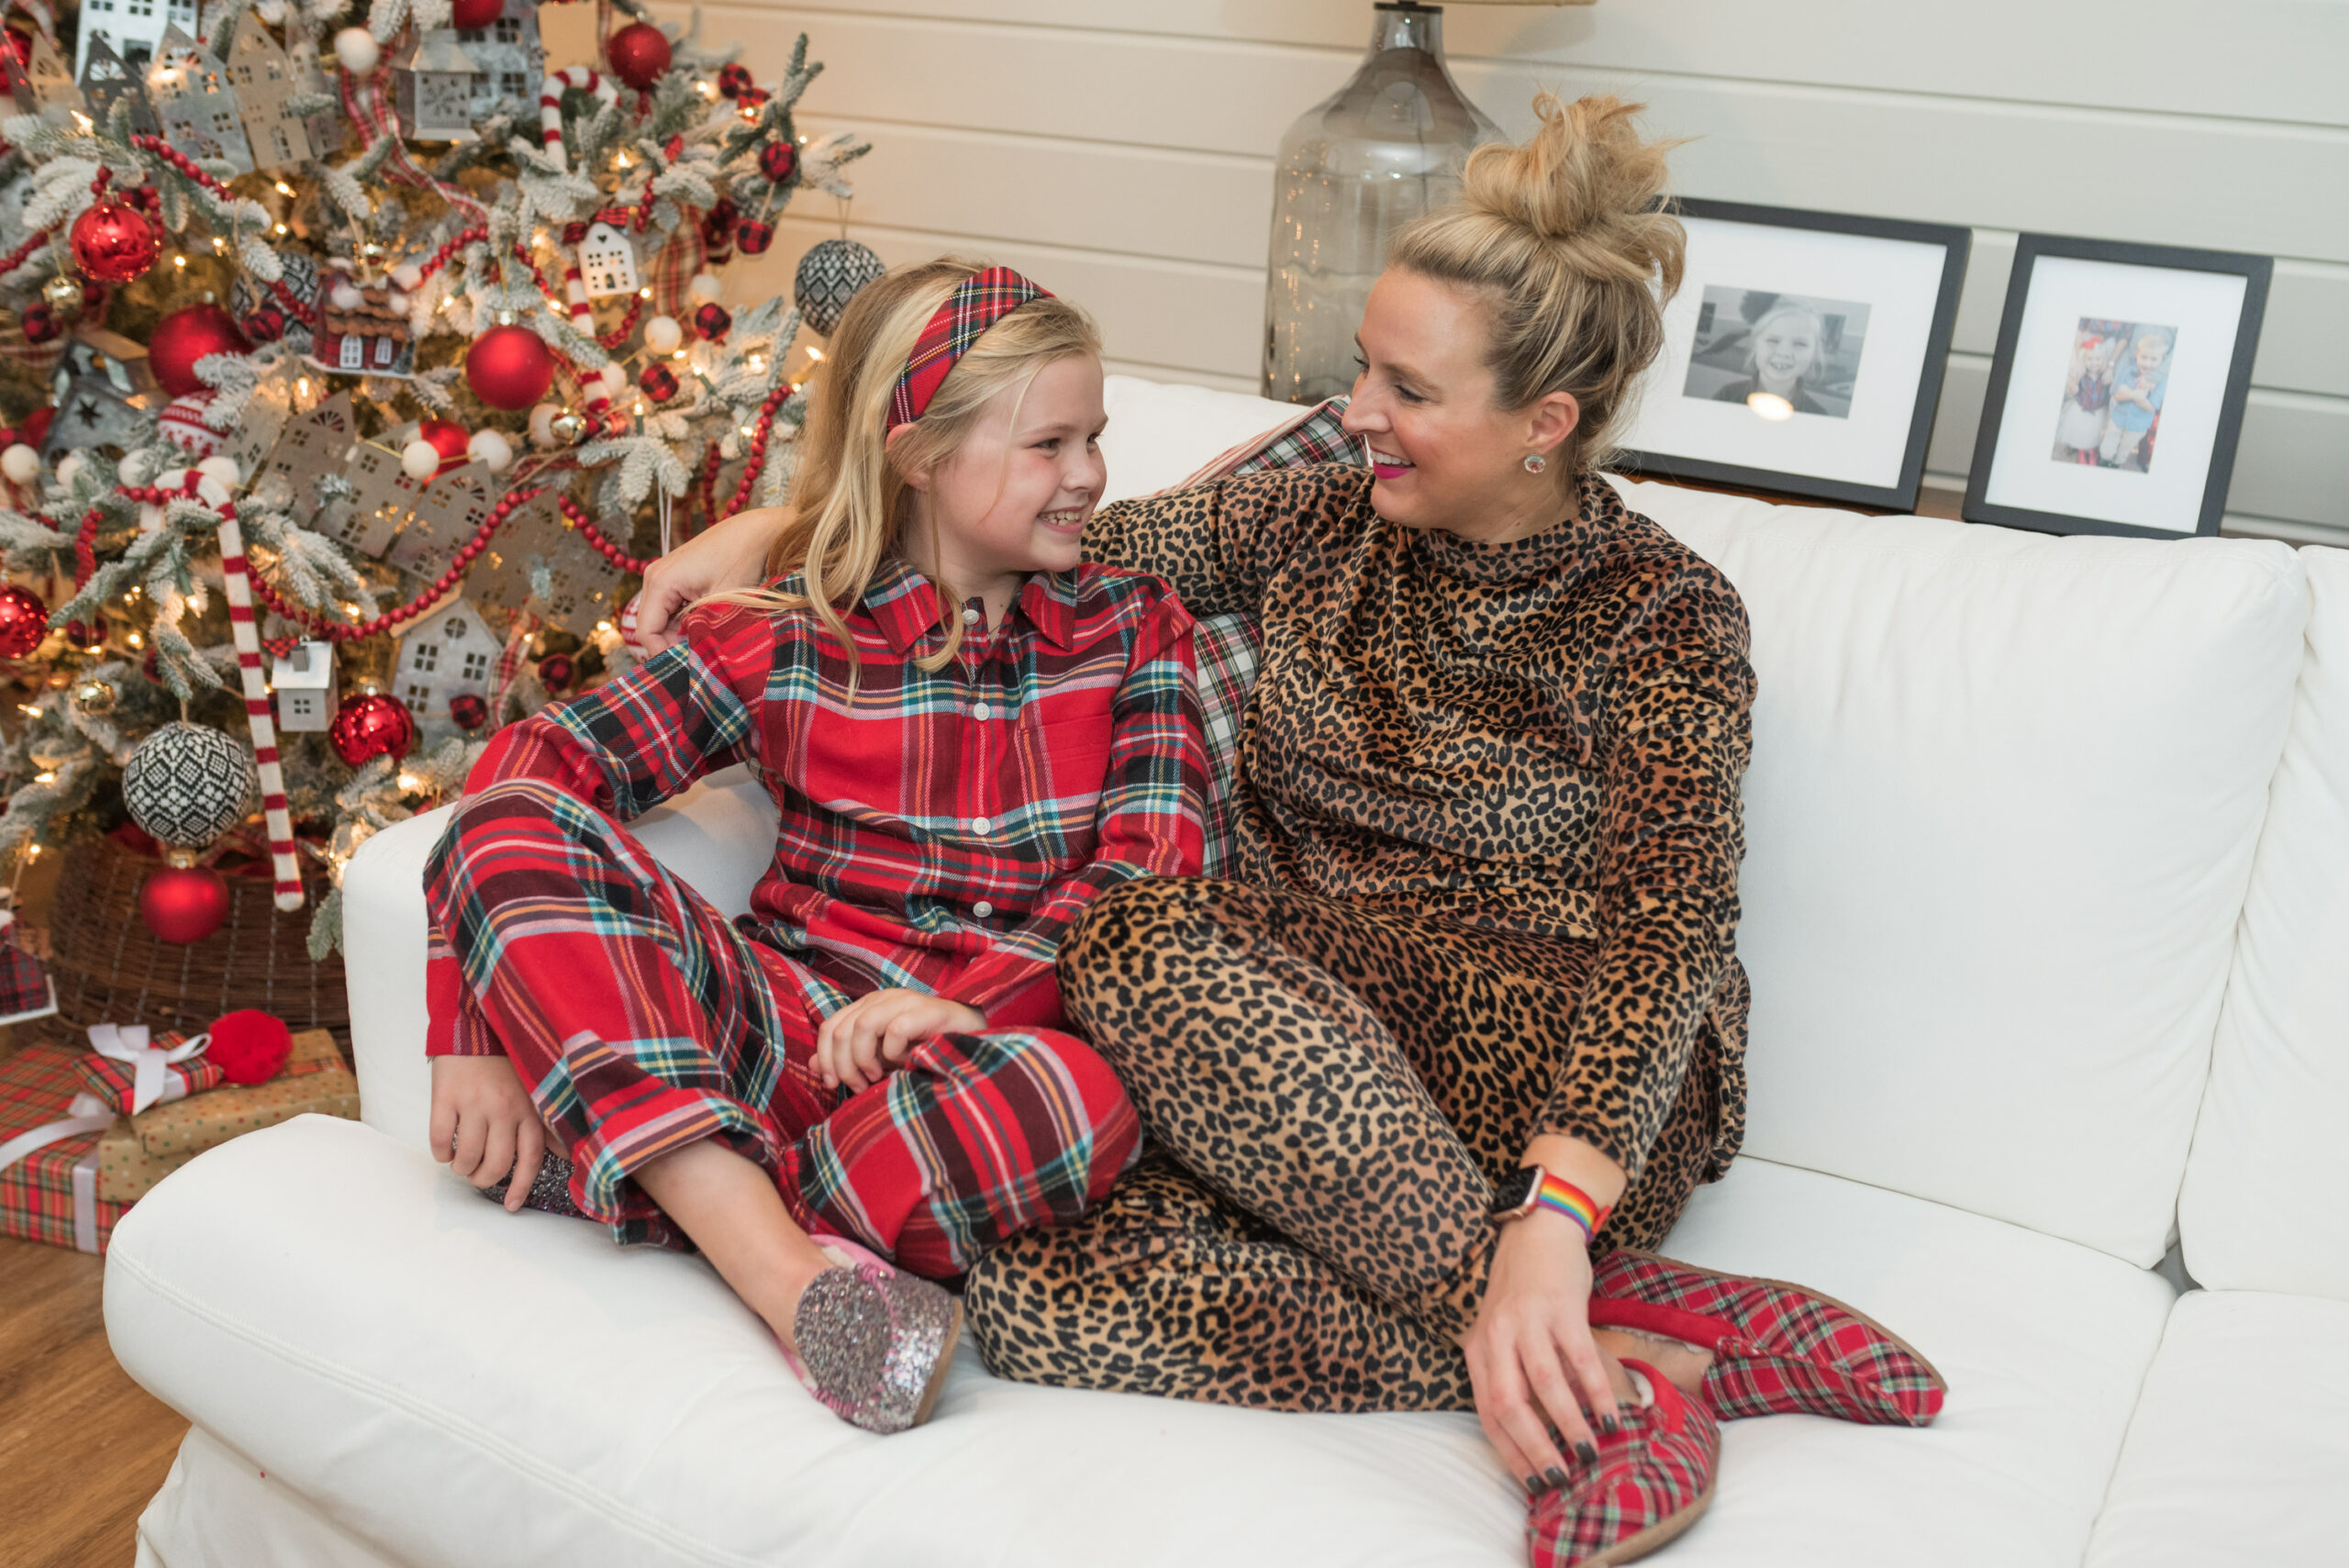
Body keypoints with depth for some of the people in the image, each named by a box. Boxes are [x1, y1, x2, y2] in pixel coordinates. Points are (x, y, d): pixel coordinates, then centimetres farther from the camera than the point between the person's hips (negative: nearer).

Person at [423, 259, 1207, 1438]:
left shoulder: (1132, 630, 9)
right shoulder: (786, 635, 5)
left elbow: (1155, 869, -4)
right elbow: (535, 762, -3)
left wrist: (971, 1005, -22)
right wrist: (477, 1041, -16)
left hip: (991, 1043, -1)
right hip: (785, 1021, 1)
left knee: (1081, 1098, -38)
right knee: (514, 829, -23)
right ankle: (796, 1278, -34)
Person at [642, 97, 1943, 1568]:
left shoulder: (1667, 614, -7)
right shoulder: (1321, 528, 9)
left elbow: (1670, 926, -20)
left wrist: (1551, 1221, -35)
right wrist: (771, 527, 10)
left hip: (1550, 1084, -5)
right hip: (1297, 1056, 5)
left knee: (1145, 945, -32)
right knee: (1037, 1292, -26)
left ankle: (1592, 1356, -27)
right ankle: (1630, 1334, -23)